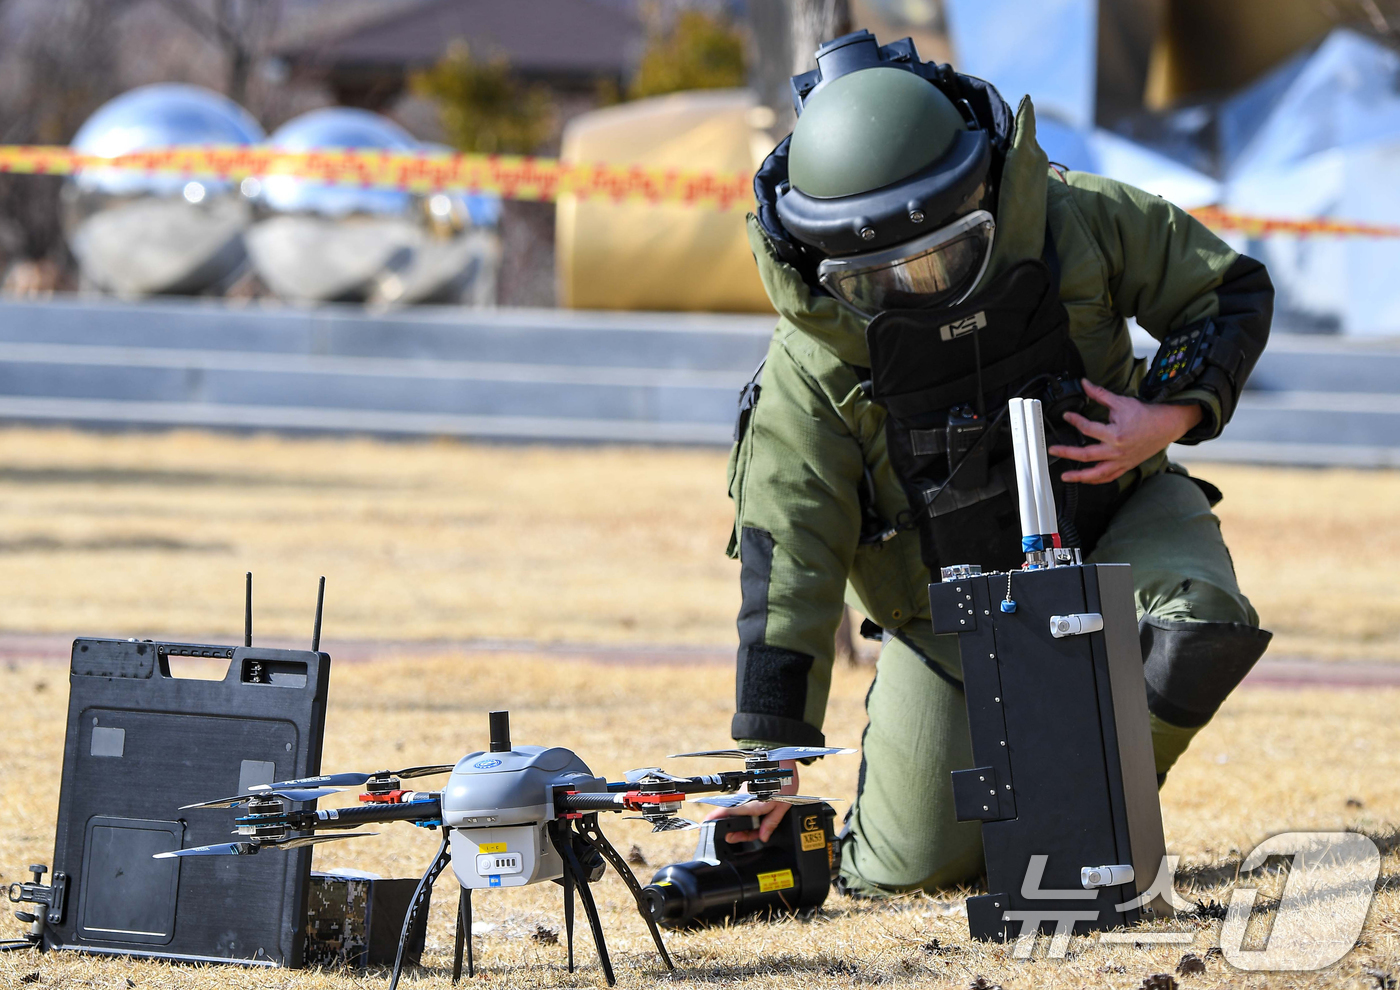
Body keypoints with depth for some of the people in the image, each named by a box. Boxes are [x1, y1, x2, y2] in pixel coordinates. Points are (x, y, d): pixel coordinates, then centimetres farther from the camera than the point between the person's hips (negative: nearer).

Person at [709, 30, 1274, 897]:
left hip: (1108, 522, 1)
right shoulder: (812, 361, -20)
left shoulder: (1077, 222, -18)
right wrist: (769, 762, -22)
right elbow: (785, 563, -18)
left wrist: (1172, 414, -20)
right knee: (913, 870, -6)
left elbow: (1233, 292, -1)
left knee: (1201, 620, -33)